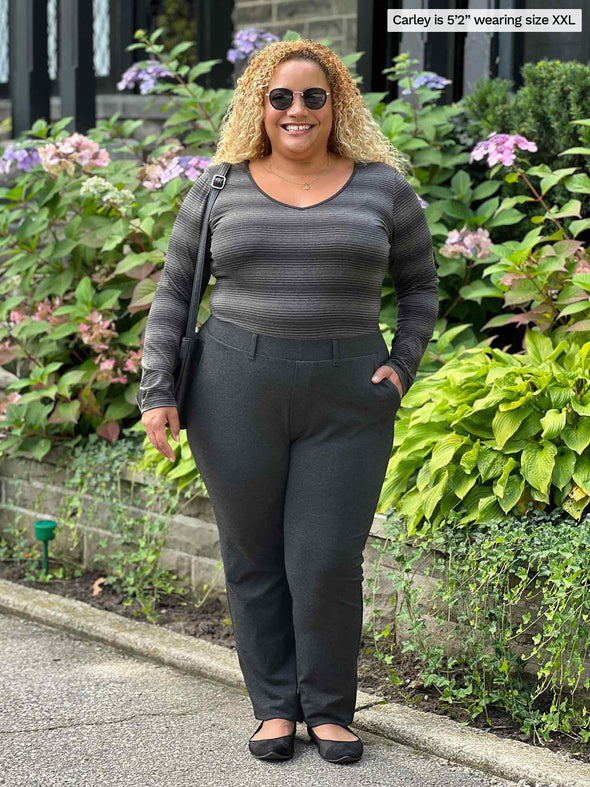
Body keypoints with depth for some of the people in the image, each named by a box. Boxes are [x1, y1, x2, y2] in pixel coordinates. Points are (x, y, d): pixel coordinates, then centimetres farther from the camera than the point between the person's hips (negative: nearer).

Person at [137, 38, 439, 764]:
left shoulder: (382, 188, 3)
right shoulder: (220, 192, 3)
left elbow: (420, 284, 14)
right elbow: (173, 294, 7)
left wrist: (400, 367, 1)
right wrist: (155, 392, -1)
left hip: (345, 402, 0)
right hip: (236, 395, 1)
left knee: (328, 563, -2)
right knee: (253, 559, 6)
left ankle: (328, 709, 15)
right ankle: (275, 706, 19)